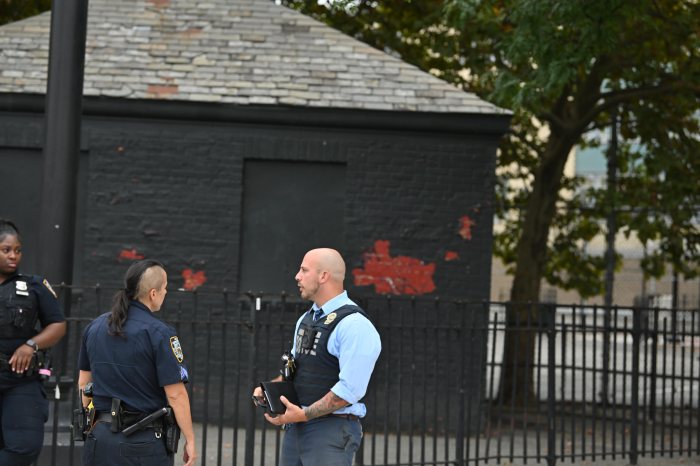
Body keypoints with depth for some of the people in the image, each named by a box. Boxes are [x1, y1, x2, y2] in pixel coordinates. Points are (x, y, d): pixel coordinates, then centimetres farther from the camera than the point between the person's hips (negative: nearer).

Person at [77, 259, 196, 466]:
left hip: (101, 436, 6)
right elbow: (175, 394, -14)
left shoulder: (94, 327, 7)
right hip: (144, 443, -6)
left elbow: (83, 382, 16)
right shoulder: (159, 333, -12)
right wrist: (190, 440, -6)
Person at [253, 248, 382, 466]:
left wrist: (303, 414, -20)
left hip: (331, 430, -9)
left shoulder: (354, 325, -14)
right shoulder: (306, 320, 16)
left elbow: (349, 390, -20)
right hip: (296, 429, 9)